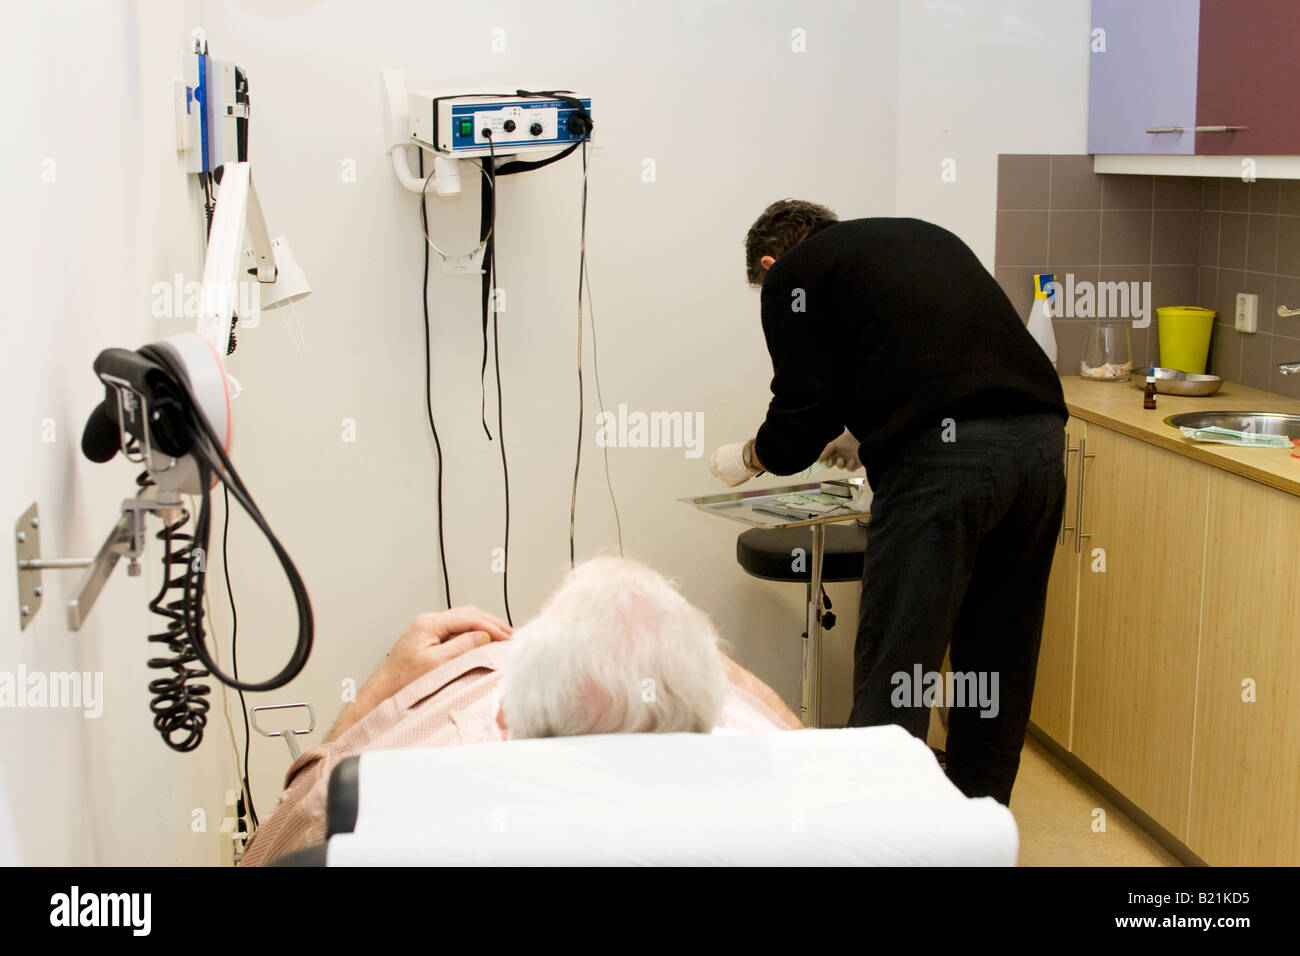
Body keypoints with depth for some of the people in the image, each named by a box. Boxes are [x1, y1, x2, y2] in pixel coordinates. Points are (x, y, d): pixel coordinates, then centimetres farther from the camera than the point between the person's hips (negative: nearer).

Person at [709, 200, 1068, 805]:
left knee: (896, 666, 1)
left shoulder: (793, 274, 12)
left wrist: (748, 458, 25)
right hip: (1039, 437, 8)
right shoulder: (922, 235, 32)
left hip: (944, 459, -7)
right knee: (999, 661, 19)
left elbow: (802, 420, 4)